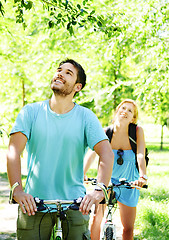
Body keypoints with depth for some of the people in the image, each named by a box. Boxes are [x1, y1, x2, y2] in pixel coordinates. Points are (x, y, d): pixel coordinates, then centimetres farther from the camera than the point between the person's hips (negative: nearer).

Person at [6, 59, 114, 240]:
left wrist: (99, 189, -28)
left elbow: (106, 153, -10)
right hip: (34, 204, 0)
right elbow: (13, 151, -10)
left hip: (74, 204, 0)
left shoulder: (86, 117, 0)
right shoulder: (31, 112, 1)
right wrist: (17, 189, -26)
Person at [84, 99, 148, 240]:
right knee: (96, 218, -13)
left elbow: (140, 155, -26)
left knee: (128, 228, 3)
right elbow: (92, 154, -23)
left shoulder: (137, 131, -15)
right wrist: (82, 174, -40)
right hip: (107, 179, 0)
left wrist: (143, 177, -43)